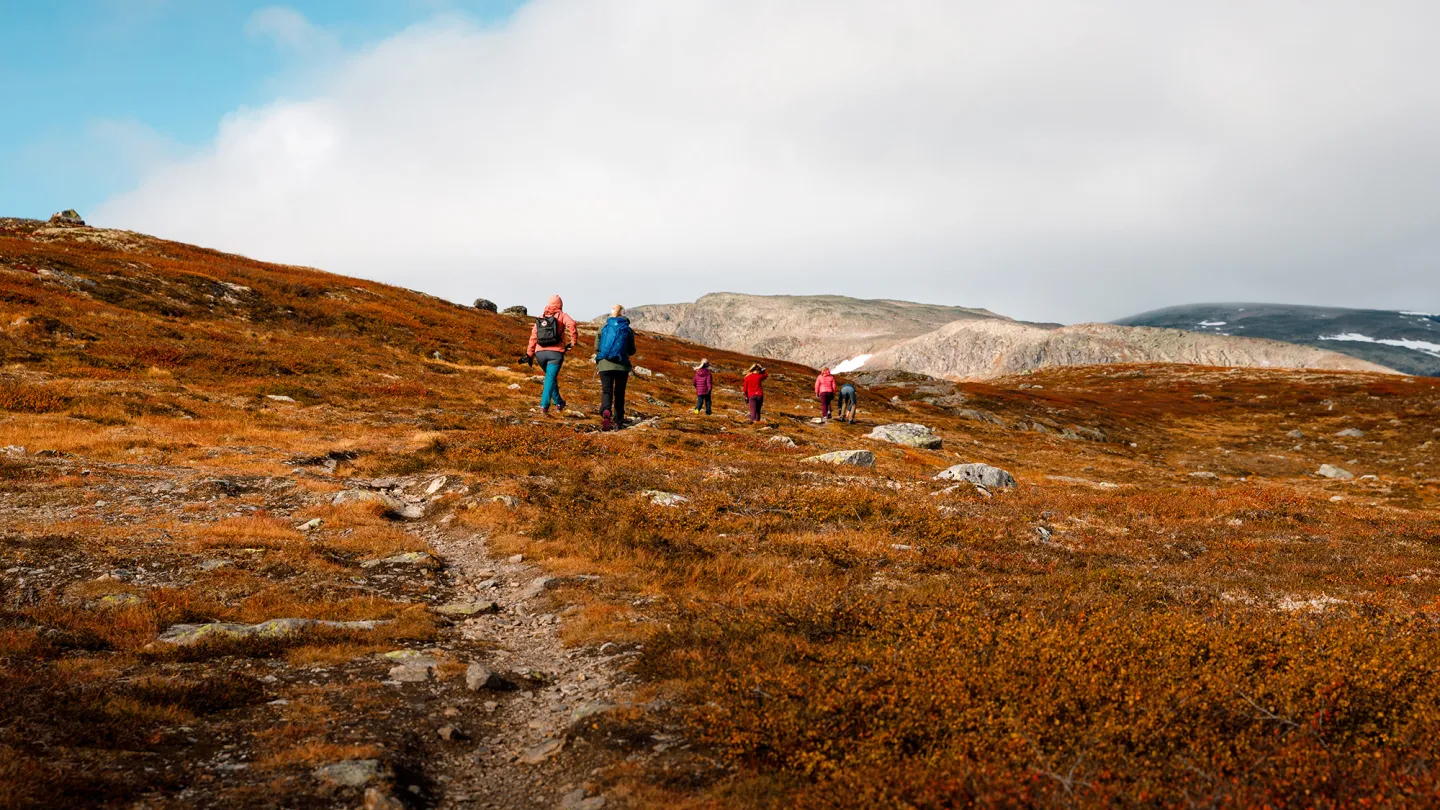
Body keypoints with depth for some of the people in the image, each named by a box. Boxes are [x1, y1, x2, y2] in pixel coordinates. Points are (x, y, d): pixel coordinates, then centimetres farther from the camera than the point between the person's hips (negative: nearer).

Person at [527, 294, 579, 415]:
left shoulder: (540, 317, 16)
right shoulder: (561, 316, 5)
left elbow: (533, 336, 10)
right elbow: (571, 324, -17)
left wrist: (530, 354, 12)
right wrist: (574, 341, -10)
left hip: (540, 353, 4)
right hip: (556, 352, -4)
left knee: (551, 376, 23)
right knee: (550, 379, -6)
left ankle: (558, 402, 29)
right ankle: (544, 406, -17)